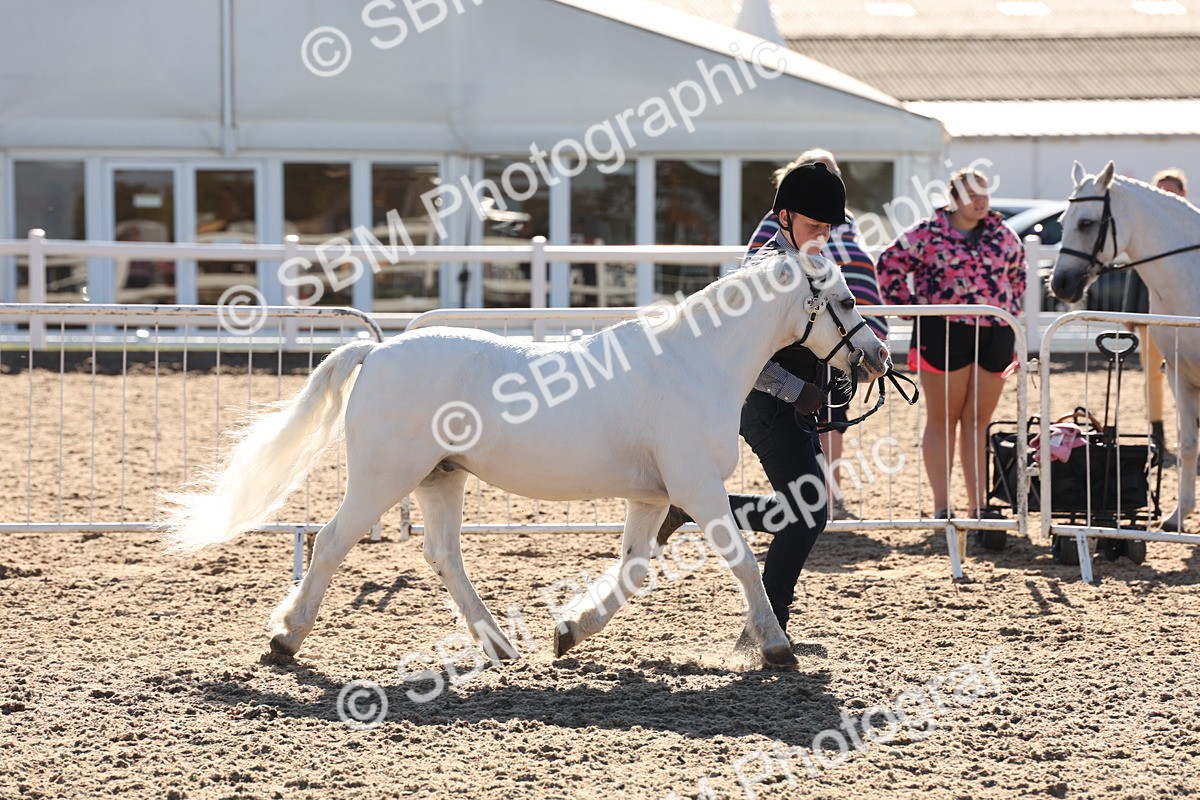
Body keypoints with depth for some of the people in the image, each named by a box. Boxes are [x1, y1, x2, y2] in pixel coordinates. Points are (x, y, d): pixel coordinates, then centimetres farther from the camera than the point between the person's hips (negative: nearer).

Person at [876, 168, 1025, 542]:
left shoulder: (1002, 234, 10)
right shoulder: (928, 232, -3)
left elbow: (1017, 273, 25)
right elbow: (890, 264, 0)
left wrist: (1011, 309, 15)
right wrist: (910, 306, -2)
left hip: (995, 337, 4)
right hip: (944, 333, -4)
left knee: (977, 422, 8)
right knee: (942, 421, 2)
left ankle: (978, 506, 11)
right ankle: (941, 507, 4)